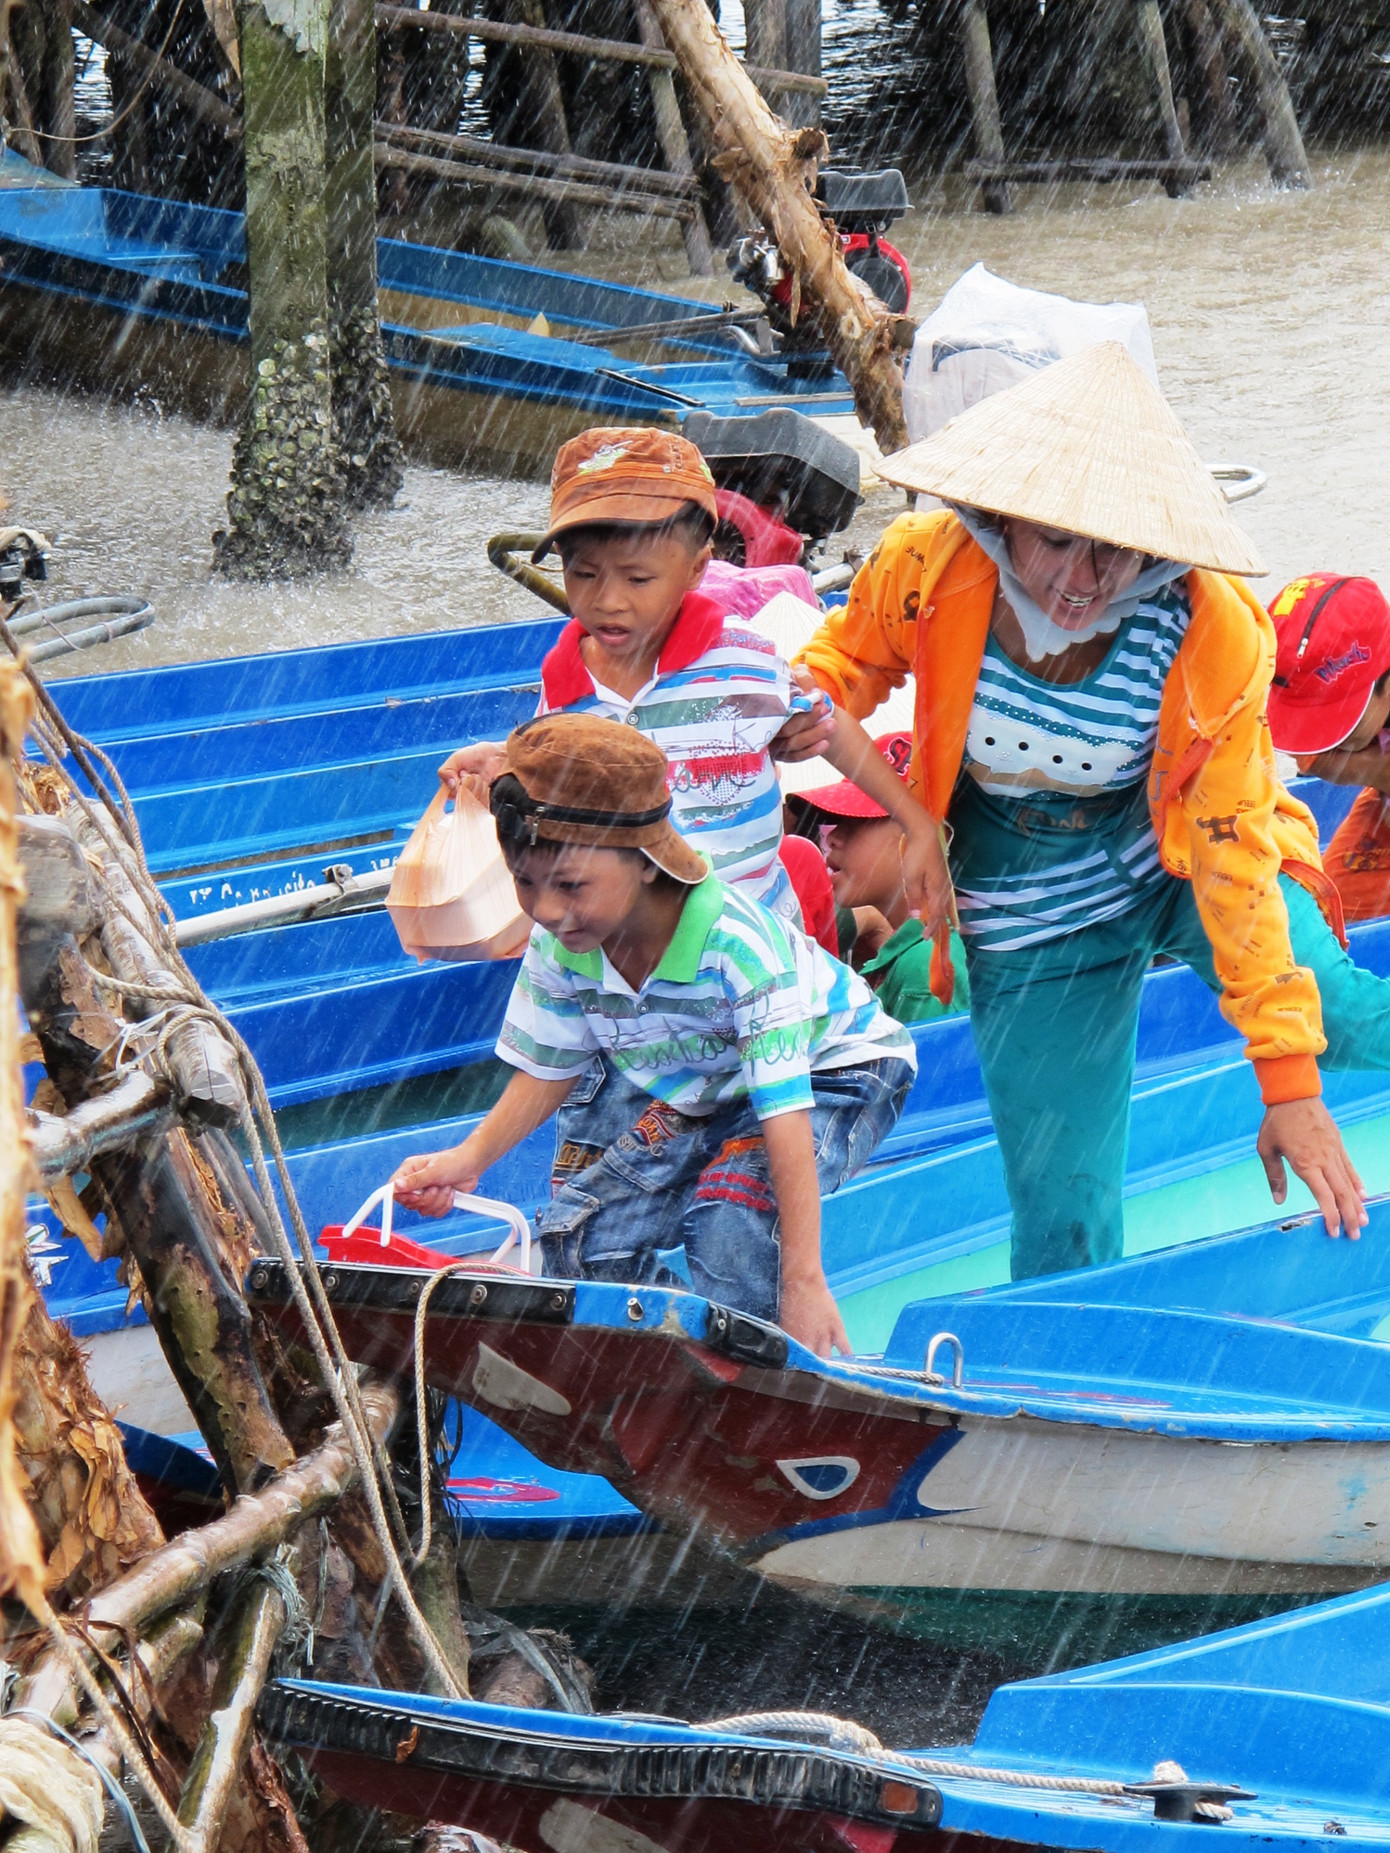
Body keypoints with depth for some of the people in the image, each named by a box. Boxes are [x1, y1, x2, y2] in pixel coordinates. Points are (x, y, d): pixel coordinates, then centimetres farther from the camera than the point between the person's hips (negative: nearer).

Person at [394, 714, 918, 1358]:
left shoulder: (737, 943, -38)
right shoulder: (557, 946, -19)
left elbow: (785, 1111, -39)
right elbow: (550, 1071, -1)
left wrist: (803, 1281, -42)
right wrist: (470, 1158, -20)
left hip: (830, 1070, -6)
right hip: (682, 1092, 6)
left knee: (730, 1222, -32)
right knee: (580, 1239, -8)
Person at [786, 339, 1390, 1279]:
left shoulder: (1212, 630, -27)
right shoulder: (928, 568, -24)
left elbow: (1235, 850, -20)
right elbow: (850, 654, 2)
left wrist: (1287, 1085, -20)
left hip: (1182, 859, -1)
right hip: (1034, 907, 1)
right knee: (1061, 1220, 1)